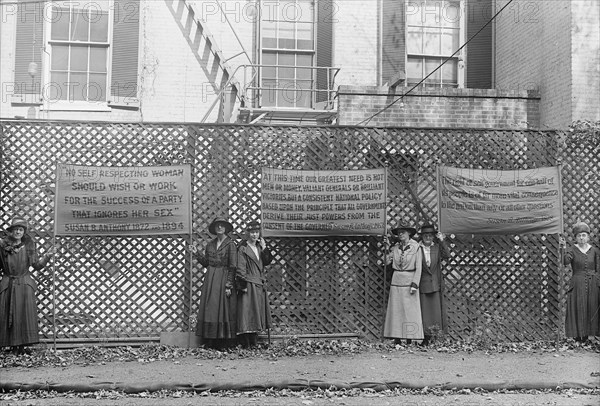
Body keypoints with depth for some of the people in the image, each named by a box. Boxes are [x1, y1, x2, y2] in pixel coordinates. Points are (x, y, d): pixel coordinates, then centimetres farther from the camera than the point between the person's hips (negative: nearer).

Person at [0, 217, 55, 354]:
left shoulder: (29, 245, 2)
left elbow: (37, 265, 4)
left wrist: (47, 256, -8)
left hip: (25, 285, 0)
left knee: (26, 313, -5)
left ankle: (24, 344, 0)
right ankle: (14, 344, 10)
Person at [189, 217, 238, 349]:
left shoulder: (230, 244, -5)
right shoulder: (210, 244, 11)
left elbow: (232, 267, -9)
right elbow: (206, 263, 14)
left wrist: (229, 285, -13)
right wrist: (197, 253, 3)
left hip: (223, 278, -5)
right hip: (210, 279, 5)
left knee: (223, 309, -4)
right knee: (209, 308, 3)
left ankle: (223, 342, 1)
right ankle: (210, 341, 8)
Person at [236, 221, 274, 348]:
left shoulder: (259, 247, 15)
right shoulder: (242, 249, -6)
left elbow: (267, 261, 7)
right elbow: (240, 269, -10)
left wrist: (264, 248, -3)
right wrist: (243, 285, -15)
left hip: (260, 285, 7)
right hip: (249, 285, -7)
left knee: (258, 312, 9)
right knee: (247, 312, -7)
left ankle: (253, 341, 17)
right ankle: (245, 343, -4)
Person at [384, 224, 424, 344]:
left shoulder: (416, 247, -4)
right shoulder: (395, 248, 8)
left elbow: (418, 268, -6)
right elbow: (387, 262, 6)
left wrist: (414, 284, -13)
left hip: (409, 280, -4)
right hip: (396, 280, 4)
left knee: (410, 310, -2)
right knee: (395, 310, 2)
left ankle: (410, 339, 3)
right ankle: (397, 338, 7)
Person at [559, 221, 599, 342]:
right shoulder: (572, 251, -1)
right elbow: (566, 261, -22)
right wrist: (564, 248, -36)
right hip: (577, 285, -2)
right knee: (577, 310, -3)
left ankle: (586, 334, 15)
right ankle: (578, 335, 5)